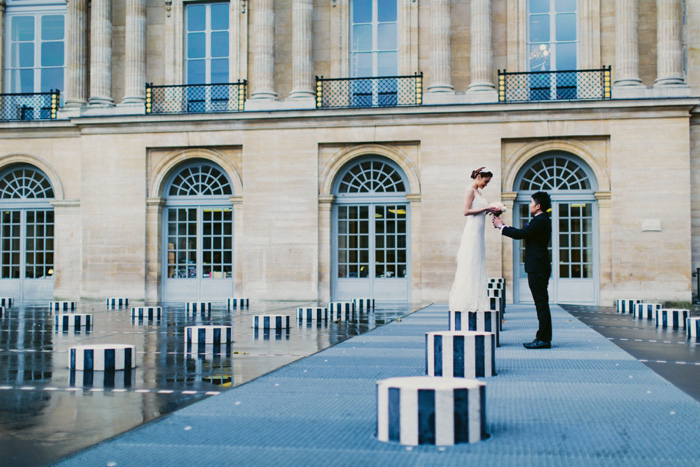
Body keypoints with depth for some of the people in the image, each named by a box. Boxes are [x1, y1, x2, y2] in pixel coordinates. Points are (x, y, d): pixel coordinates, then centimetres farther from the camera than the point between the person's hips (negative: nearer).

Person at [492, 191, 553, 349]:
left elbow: (520, 234, -17)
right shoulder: (542, 220, 18)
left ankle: (544, 339, -6)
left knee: (541, 302, -8)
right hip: (538, 267, 11)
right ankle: (543, 337, 15)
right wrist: (503, 226, 18)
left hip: (537, 268, -11)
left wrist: (501, 226, -5)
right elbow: (522, 233, 20)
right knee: (541, 302, 11)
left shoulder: (540, 221, -14)